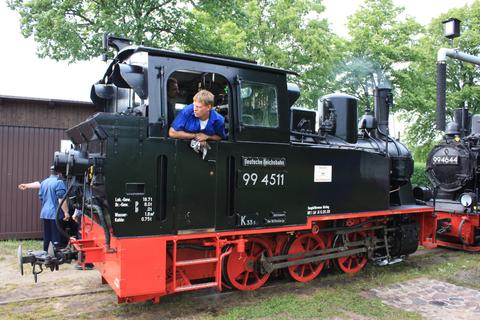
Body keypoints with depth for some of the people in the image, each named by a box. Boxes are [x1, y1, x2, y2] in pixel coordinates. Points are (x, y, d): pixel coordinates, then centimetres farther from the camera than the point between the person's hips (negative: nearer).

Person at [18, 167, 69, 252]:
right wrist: (66, 212, -17)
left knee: (46, 238, 15)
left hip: (45, 214, 8)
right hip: (55, 214, -8)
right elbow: (61, 199, -18)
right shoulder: (59, 182, -12)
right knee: (56, 239, -5)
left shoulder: (44, 182, 12)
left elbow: (41, 195, 21)